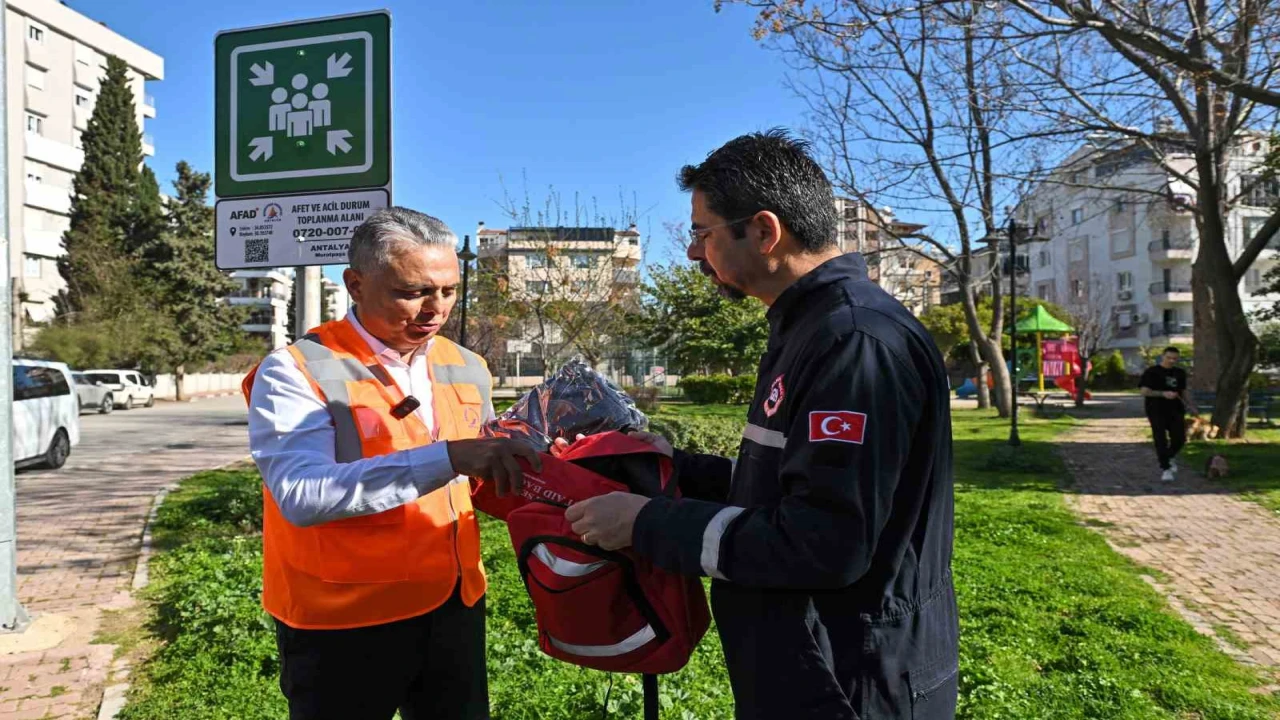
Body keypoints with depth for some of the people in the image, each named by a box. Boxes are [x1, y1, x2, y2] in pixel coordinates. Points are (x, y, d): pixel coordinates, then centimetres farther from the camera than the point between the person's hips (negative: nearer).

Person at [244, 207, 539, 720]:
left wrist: (513, 468, -8)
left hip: (455, 606, 5)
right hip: (342, 623, -5)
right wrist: (447, 457, -37)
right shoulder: (297, 371, -14)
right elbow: (301, 495, -29)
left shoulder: (466, 369, 4)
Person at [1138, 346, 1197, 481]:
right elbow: (1144, 391, -11)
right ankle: (1165, 469, 1)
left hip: (1175, 411, 5)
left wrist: (1192, 406, 12)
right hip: (1157, 411, -5)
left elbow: (1183, 391, 23)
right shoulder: (1152, 372, -4)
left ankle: (1170, 457, 30)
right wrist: (1163, 394, -23)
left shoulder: (1180, 373, 13)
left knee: (1179, 439, 0)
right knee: (1161, 440, -7)